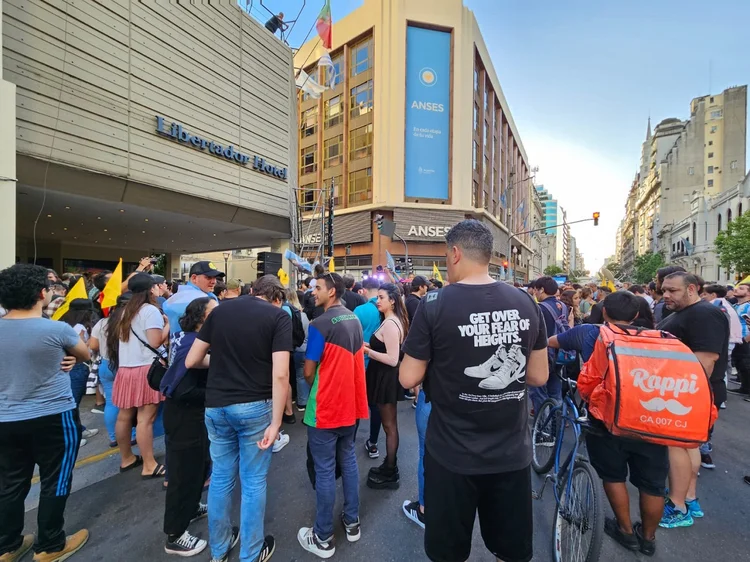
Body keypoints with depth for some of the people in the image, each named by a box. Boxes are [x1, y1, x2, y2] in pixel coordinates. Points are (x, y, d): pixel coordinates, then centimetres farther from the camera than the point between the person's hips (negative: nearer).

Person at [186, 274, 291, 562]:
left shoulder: (219, 310, 4)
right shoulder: (279, 316, -9)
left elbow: (191, 361, 6)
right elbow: (280, 374, -18)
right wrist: (276, 422, -12)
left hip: (216, 405, 4)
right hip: (255, 406, -4)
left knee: (221, 477, 22)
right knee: (253, 482, 14)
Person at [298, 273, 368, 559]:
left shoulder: (320, 324, -20)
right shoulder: (355, 320, 1)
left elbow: (308, 371, -14)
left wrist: (316, 385, 7)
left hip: (325, 408, -7)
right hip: (350, 404, 7)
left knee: (324, 470, 8)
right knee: (348, 460, 20)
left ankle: (323, 538, 24)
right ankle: (352, 522, 35)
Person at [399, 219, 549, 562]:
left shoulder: (434, 305, -18)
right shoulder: (526, 303, -5)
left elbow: (409, 379, -12)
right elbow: (539, 376, 4)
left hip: (452, 455, -3)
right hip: (512, 453, 4)